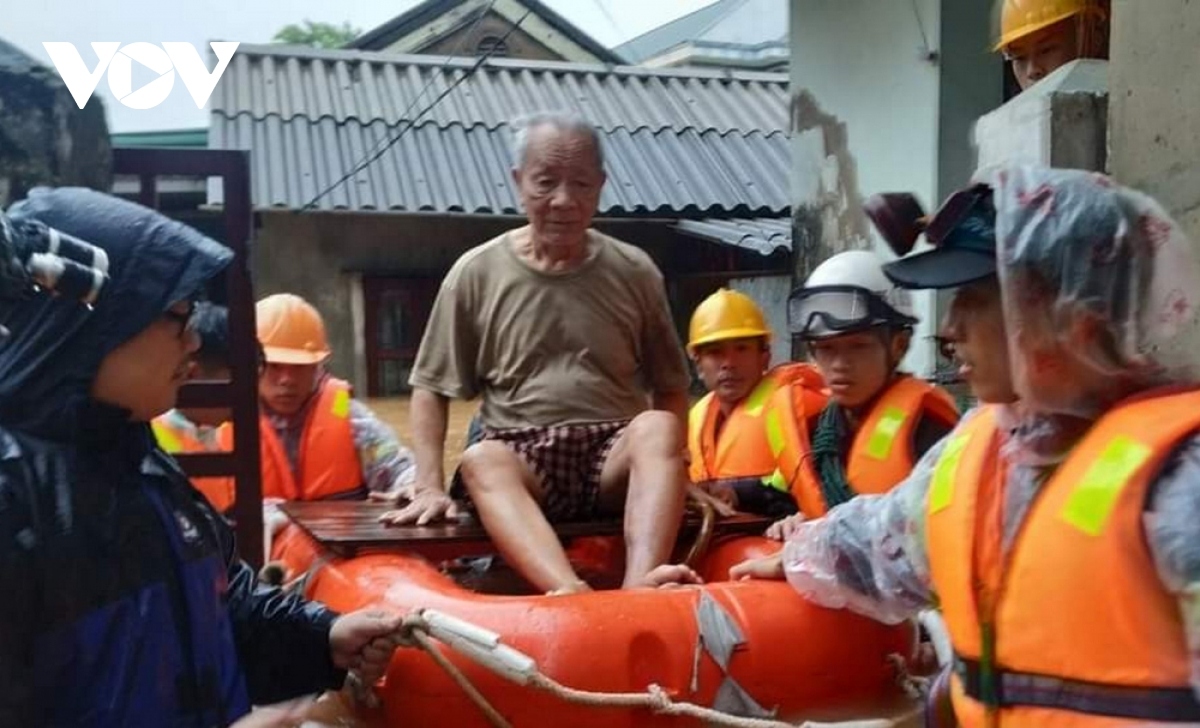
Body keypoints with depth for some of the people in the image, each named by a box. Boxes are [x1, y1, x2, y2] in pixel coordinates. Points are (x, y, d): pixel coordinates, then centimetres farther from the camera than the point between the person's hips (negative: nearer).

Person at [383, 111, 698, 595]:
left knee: (656, 428, -31)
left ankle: (642, 588, -49)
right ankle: (569, 593, -56)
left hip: (614, 458, 1)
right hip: (524, 459, -1)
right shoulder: (477, 273, 4)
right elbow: (431, 389, 7)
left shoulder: (634, 273, 7)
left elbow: (670, 390, 12)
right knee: (481, 460, -34)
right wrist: (430, 486, -6)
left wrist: (669, 472, -5)